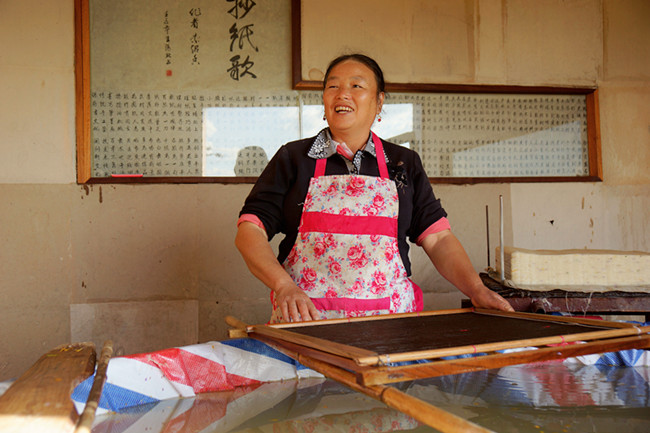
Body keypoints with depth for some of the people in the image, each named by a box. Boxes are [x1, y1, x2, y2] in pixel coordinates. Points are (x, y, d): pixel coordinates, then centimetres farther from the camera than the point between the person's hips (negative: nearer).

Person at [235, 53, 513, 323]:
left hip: (389, 324, 2)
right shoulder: (293, 158, 10)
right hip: (306, 319, -1)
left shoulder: (404, 163, 16)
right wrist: (284, 286, -14)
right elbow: (250, 232, 2)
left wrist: (477, 289, -1)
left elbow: (438, 238, 14)